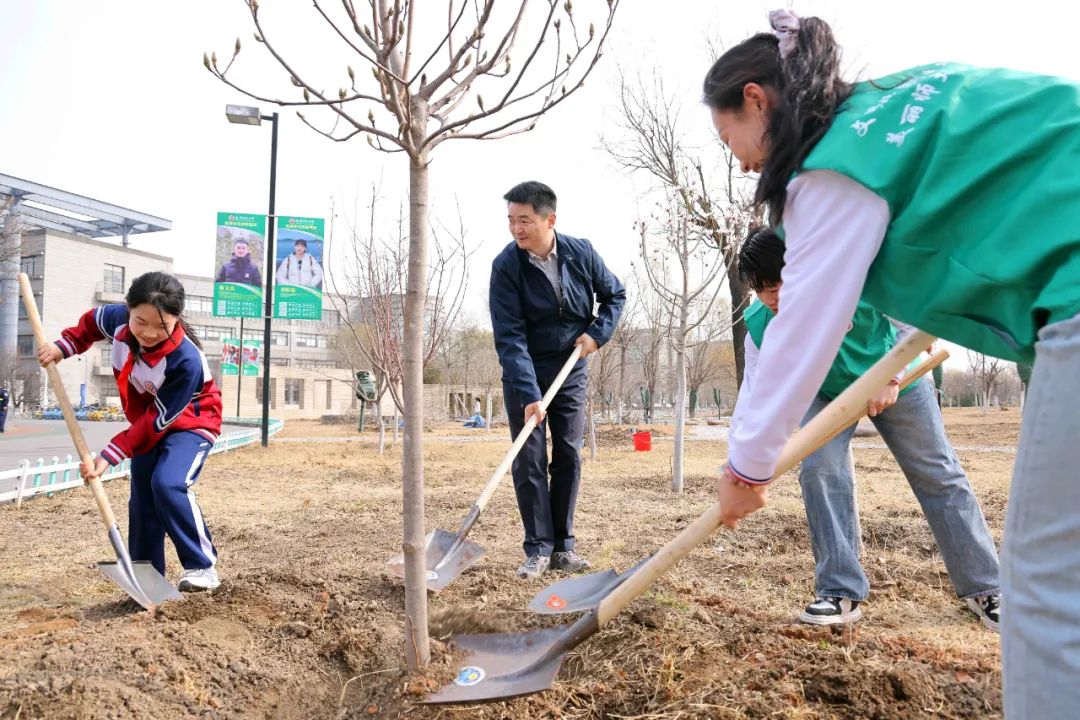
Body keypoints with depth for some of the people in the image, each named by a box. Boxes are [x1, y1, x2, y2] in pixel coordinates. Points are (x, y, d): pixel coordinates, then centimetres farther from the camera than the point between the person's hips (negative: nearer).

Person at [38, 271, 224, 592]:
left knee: (169, 485, -28)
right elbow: (93, 321, 9)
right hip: (148, 425, 7)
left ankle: (202, 566, -16)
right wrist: (64, 346, -5)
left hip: (190, 424, -7)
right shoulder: (119, 319, -20)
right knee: (141, 499, 7)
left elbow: (159, 420, -28)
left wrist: (110, 454, -27)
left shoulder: (186, 360, -38)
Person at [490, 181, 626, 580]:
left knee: (568, 457, 4)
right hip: (525, 374, -2)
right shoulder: (506, 265, -18)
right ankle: (538, 548, 6)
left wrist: (598, 333, -10)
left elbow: (615, 295, 7)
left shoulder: (581, 252, -10)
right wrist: (528, 393, -32)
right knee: (529, 461, -3)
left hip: (571, 371, 2)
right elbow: (509, 337, -23)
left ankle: (562, 544, 15)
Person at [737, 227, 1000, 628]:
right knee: (819, 469, -19)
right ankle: (840, 593, -7)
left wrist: (891, 377, -32)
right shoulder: (761, 327, -26)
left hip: (895, 381, -1)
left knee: (939, 475, 4)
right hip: (825, 392, 2)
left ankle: (983, 588, 21)